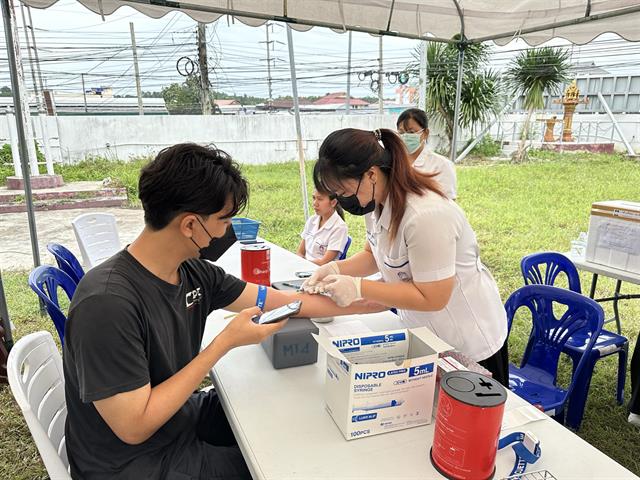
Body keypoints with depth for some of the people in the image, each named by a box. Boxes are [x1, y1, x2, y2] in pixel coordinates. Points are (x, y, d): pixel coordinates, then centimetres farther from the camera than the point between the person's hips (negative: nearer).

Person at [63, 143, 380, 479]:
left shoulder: (194, 272, -10)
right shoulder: (107, 303, -32)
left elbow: (283, 300, -3)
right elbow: (135, 427, -28)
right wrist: (226, 342, -28)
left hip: (182, 416, 6)